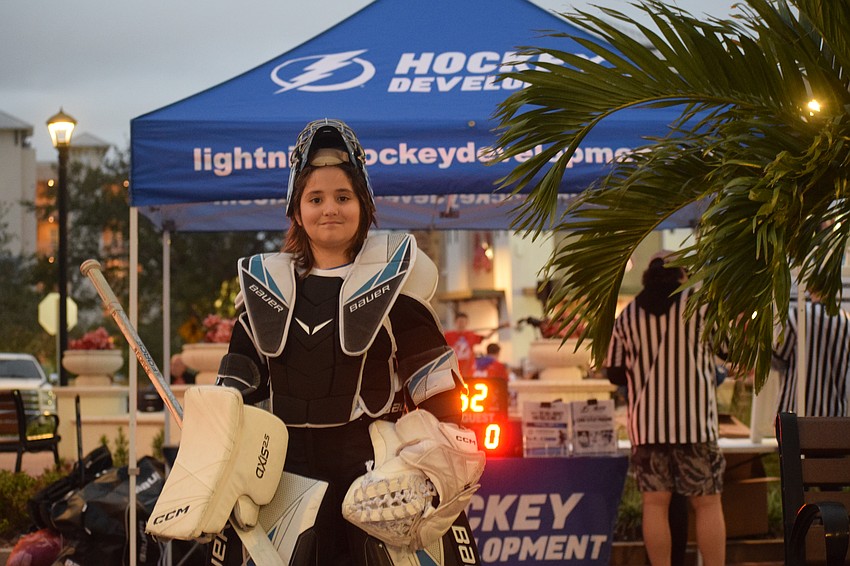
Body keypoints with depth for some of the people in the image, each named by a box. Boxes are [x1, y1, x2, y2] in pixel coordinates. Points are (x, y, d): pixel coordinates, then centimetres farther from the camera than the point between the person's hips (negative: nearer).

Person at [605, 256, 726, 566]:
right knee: (707, 502, 2)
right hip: (694, 420, -2)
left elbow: (614, 372, 10)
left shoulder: (628, 314, 9)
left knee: (655, 503, 3)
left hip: (646, 422, 2)